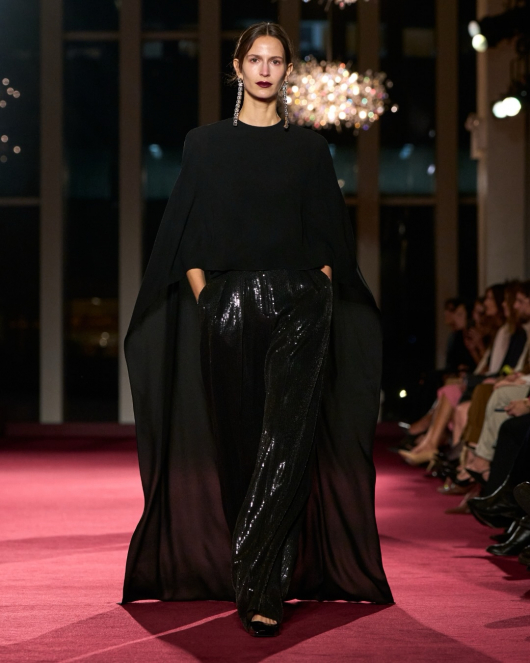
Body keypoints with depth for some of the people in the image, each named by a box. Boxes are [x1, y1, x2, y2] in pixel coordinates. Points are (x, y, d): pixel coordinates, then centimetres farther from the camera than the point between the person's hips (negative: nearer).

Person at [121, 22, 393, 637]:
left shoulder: (309, 147, 11)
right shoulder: (206, 143, 10)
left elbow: (328, 238, 11)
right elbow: (187, 237, 7)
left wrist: (318, 295, -2)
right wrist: (203, 297, -5)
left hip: (298, 308, -1)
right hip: (227, 305, 1)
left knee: (287, 442, -13)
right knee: (239, 444, 5)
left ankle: (259, 587, -16)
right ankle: (263, 579, 18)